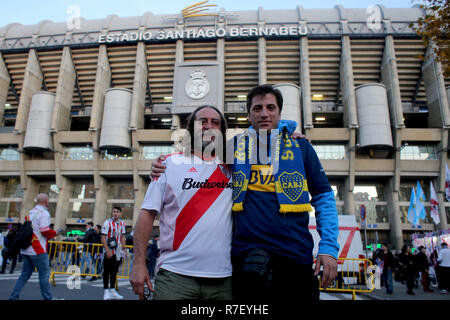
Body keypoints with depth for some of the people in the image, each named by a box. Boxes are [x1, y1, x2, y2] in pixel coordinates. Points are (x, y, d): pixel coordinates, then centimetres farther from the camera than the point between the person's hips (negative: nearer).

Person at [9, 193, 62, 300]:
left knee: (25, 274, 14)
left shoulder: (30, 212, 15)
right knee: (44, 273, 1)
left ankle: (13, 297, 14)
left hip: (26, 250, 8)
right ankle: (48, 297, 8)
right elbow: (45, 231, -21)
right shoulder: (44, 213, -12)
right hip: (38, 250, -8)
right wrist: (55, 233, -2)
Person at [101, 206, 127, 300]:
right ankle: (106, 291, 11)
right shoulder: (107, 223, -10)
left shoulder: (122, 223, 7)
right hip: (109, 251, -5)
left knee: (114, 271, 11)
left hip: (118, 251, 5)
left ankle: (112, 290, 20)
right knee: (107, 271, 2)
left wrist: (124, 248, 10)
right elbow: (103, 238, -12)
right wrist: (107, 251, -18)